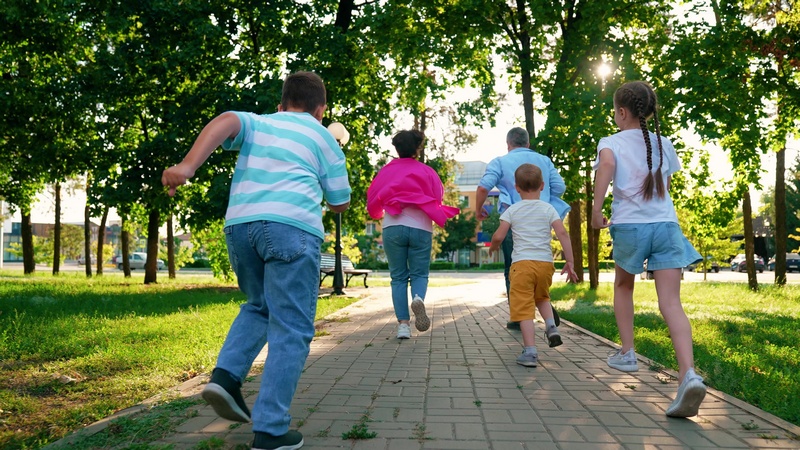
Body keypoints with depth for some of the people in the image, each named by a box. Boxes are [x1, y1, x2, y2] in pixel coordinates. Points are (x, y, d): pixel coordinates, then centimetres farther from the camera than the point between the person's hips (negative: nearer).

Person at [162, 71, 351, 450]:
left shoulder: (256, 122, 24)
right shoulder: (324, 137, 20)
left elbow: (225, 121, -1)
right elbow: (340, 204, 22)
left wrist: (188, 165, -13)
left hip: (239, 223, 4)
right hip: (292, 226, -4)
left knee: (259, 306, 26)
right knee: (290, 329, 0)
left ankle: (225, 375, 6)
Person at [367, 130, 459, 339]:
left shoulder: (386, 171, 9)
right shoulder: (427, 172, 7)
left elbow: (372, 202, 10)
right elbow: (437, 201, 2)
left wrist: (380, 214, 31)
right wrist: (448, 214, 24)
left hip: (392, 228, 1)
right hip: (420, 228, 0)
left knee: (398, 277, 8)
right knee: (419, 273, 9)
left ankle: (403, 324, 0)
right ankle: (418, 298, -24)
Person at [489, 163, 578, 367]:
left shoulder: (512, 210, 4)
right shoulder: (548, 209, 6)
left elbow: (498, 236, -2)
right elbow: (562, 234, -3)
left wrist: (493, 247, 21)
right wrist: (570, 262, 2)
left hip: (522, 263, -3)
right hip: (545, 262, 3)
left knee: (524, 307, -2)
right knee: (542, 297, 29)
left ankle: (530, 352, -8)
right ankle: (551, 325, 6)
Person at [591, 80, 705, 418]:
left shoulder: (611, 142, 0)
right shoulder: (663, 143, 13)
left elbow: (606, 164, -24)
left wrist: (596, 209, -20)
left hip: (630, 225, -2)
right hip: (666, 225, 3)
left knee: (623, 287, 25)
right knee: (671, 303, -5)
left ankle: (627, 353, 25)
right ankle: (688, 374, -22)